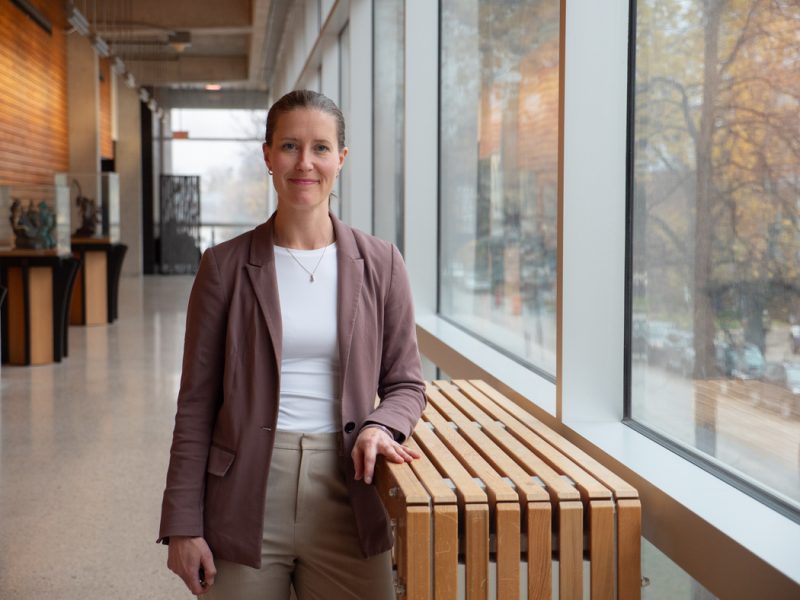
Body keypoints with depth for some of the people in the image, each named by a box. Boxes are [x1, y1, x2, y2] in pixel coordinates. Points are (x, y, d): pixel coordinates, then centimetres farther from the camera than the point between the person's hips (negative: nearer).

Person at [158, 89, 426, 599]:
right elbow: (197, 403, 1)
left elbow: (405, 383, 9)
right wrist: (183, 524, -3)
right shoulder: (226, 265, 0)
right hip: (246, 502, -1)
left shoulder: (380, 264, 4)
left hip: (346, 498, 1)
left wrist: (381, 425, -13)